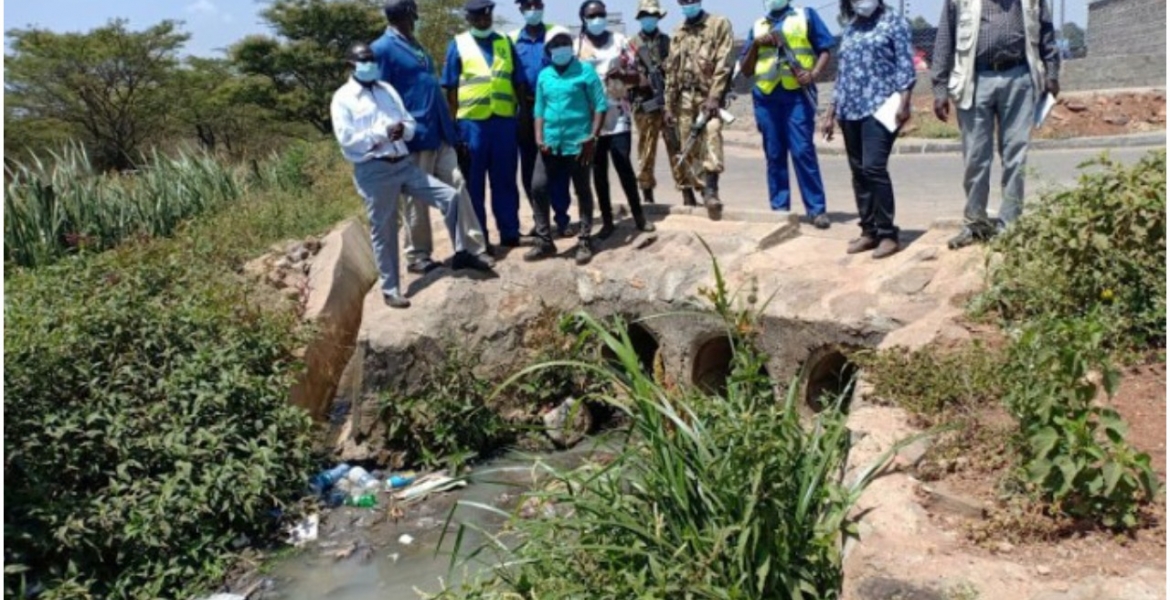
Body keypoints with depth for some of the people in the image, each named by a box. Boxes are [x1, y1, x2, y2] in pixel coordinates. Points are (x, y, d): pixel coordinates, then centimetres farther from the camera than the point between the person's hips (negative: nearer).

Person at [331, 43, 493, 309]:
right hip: (374, 171, -5)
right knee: (384, 231, 2)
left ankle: (461, 254, 12)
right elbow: (346, 139, -12)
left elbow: (410, 123, 13)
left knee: (450, 196, -1)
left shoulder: (387, 89, 17)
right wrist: (382, 133, -17)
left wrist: (403, 130, -11)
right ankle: (390, 289, 14)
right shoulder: (343, 98, -2)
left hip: (403, 163, 6)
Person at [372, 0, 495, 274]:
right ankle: (417, 256, 14)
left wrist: (450, 128, 18)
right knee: (416, 200, 2)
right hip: (415, 138, -8)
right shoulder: (382, 49, -8)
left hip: (439, 135, 8)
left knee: (457, 187, 4)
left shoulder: (414, 45, 18)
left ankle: (473, 247, 8)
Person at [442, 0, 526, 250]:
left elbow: (519, 83, 12)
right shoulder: (458, 45, 4)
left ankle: (510, 233, 16)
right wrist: (454, 126, -2)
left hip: (504, 122, 2)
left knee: (505, 182, 8)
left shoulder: (505, 42, 11)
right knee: (473, 185, 5)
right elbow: (451, 89, 2)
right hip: (472, 123, -2)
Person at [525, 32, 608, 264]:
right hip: (550, 143, 4)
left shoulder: (585, 72, -3)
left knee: (582, 191, 6)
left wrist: (592, 137, -14)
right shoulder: (544, 75, 9)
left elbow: (600, 106, -5)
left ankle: (584, 242, 16)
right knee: (538, 187, 0)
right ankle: (544, 242, 10)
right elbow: (539, 109, 12)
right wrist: (539, 138, -1)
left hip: (578, 143, -4)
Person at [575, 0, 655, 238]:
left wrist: (622, 74, -14)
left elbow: (635, 74, 7)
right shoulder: (575, 46, 4)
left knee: (624, 166, -3)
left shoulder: (619, 40, 6)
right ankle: (607, 220, 13)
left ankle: (639, 215, 8)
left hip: (618, 114, 0)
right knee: (598, 171, 5)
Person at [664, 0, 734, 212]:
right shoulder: (678, 34, 17)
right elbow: (671, 71, 18)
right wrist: (669, 106, 13)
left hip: (708, 95, -5)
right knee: (689, 148, 4)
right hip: (685, 98, 5)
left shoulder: (719, 24, 1)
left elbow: (723, 64, -9)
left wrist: (714, 97, -19)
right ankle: (692, 194, 14)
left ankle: (711, 189, -34)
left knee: (712, 131, -29)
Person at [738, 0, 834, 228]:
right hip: (765, 97, 3)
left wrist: (814, 73, -13)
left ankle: (816, 209, -6)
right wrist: (755, 44, 0)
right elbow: (745, 70, 16)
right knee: (774, 154, 4)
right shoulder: (757, 27, 19)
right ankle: (779, 209, 9)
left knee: (802, 151, -10)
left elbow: (824, 50, 6)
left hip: (797, 93, -3)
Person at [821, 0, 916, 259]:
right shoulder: (850, 29, 20)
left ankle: (887, 233, -9)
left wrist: (903, 102, -16)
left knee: (873, 168, -16)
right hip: (850, 111, 6)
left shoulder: (894, 22, 4)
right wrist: (831, 112, 19)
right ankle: (869, 231, 13)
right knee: (859, 172, 5)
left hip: (879, 108, -6)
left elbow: (905, 65, -3)